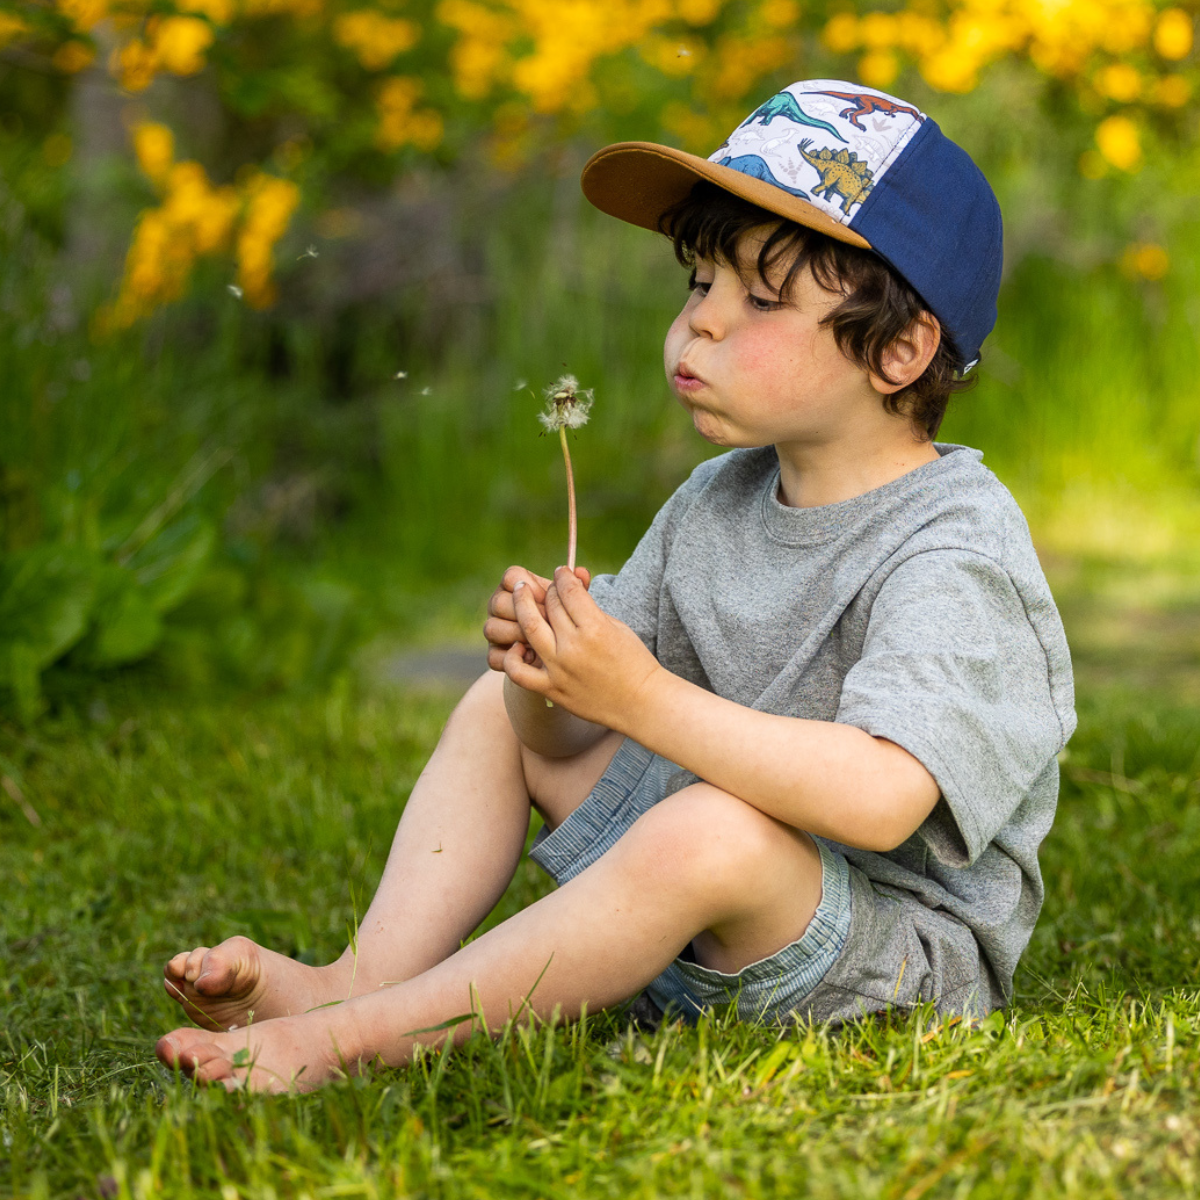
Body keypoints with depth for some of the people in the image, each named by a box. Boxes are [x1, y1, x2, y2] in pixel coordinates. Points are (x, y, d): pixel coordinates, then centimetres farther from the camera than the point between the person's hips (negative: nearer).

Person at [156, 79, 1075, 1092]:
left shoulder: (955, 546, -20)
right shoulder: (713, 504, 5)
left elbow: (880, 799, -36)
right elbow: (571, 736, 5)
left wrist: (640, 697, -35)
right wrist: (545, 675, -19)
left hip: (905, 961, -8)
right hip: (700, 931, 8)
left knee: (713, 830, -38)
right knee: (499, 706, 12)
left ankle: (354, 1036, -27)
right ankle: (369, 975, -6)